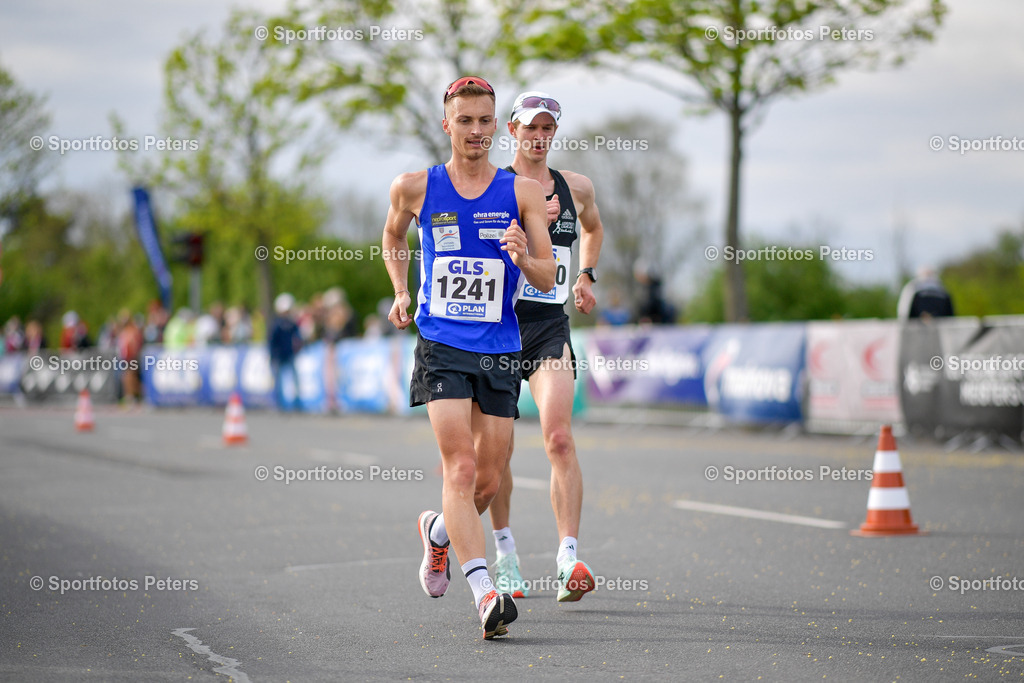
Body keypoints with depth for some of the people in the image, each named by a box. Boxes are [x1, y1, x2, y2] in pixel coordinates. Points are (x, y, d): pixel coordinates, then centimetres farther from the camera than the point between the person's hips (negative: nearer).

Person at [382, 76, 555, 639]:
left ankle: (438, 531, 40)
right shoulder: (415, 188, 4)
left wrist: (524, 258, -19)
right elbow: (393, 240, 25)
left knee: (489, 480, 8)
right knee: (460, 467, -17)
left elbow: (548, 281, 2)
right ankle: (484, 594, -23)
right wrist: (400, 293, 12)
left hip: (500, 351, 2)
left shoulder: (523, 192, 4)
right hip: (441, 346, -2)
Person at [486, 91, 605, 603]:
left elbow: (593, 228, 32)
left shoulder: (576, 188, 10)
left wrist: (586, 275, 19)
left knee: (559, 439, -16)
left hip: (549, 328, 1)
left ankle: (568, 559, -20)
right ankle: (504, 550, 24)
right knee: (498, 448, 5)